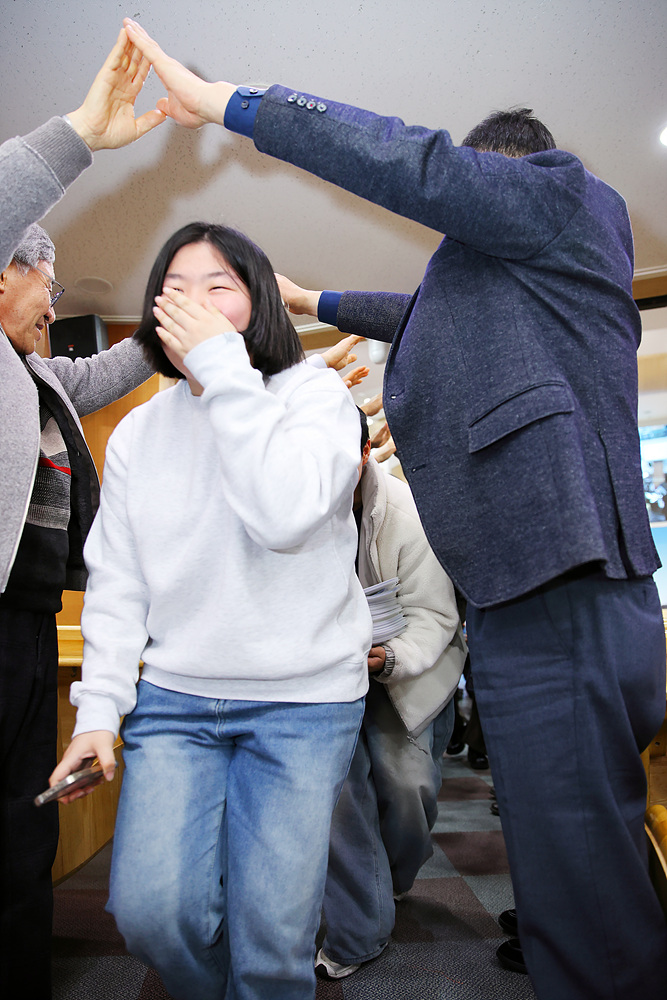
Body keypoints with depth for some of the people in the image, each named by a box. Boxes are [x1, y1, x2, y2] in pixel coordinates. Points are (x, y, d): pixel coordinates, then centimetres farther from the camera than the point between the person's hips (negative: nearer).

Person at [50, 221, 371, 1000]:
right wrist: (99, 707, 0)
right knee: (149, 912, -4)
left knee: (271, 937, -3)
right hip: (172, 699, 3)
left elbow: (285, 515, -23)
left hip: (303, 700, -3)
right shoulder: (137, 432, 8)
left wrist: (222, 366, -20)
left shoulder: (315, 394, -3)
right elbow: (115, 580, 8)